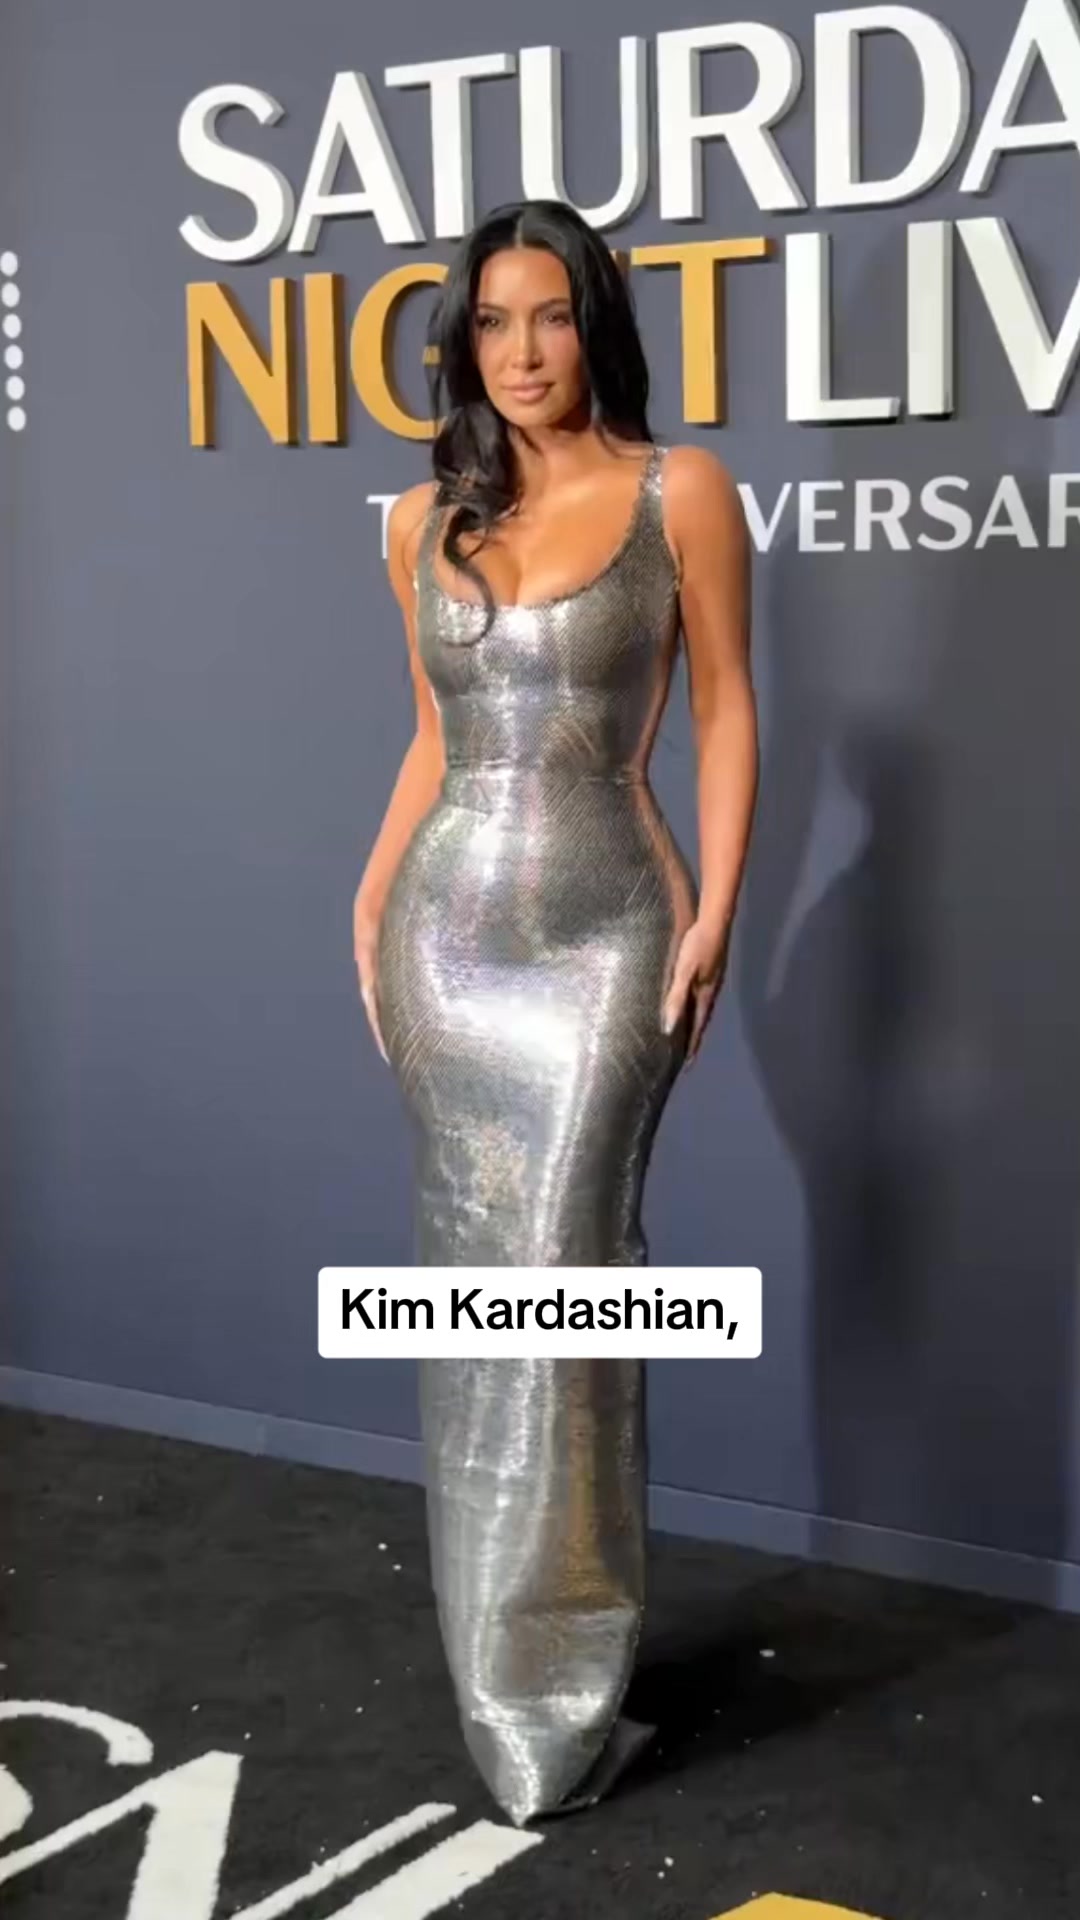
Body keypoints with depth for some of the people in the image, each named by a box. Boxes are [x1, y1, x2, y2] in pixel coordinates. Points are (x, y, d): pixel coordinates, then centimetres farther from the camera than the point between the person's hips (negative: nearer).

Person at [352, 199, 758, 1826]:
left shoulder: (681, 491, -1)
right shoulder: (425, 521, 11)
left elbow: (725, 711, -2)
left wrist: (715, 912, -10)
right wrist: (372, 899, 8)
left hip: (604, 929, -4)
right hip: (446, 925, 4)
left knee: (563, 1268, -10)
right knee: (474, 1274, 8)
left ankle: (557, 1678, 1)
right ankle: (496, 1650, 21)